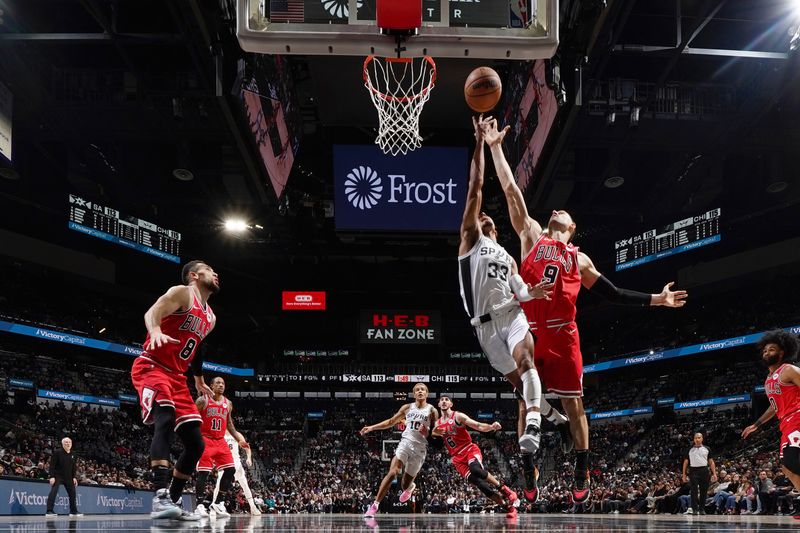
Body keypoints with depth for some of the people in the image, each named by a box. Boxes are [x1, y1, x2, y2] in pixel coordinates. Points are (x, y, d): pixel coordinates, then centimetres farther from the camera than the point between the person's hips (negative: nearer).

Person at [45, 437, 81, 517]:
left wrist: (74, 477, 4)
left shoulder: (73, 454, 8)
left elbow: (74, 467, 13)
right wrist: (52, 477, -19)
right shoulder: (57, 453, -8)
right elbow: (52, 465, -11)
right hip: (58, 476, -6)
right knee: (53, 492, -17)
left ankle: (73, 511, 19)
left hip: (68, 477, 6)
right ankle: (49, 511, -21)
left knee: (72, 493, 8)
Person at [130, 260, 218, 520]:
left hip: (177, 377, 9)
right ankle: (160, 497, -41)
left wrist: (199, 380, 43)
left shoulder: (210, 317, 19)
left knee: (196, 444, 2)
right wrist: (156, 331, -43)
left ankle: (173, 501, 14)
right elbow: (152, 312, -21)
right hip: (151, 368, -9)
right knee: (165, 418, -33)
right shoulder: (182, 293, -5)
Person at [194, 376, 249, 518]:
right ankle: (200, 505, -7)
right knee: (203, 472, -13)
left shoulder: (228, 404, 11)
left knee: (230, 470, -4)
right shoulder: (203, 400, -4)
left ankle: (218, 503, 3)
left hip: (220, 441, 6)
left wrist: (239, 440, 10)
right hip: (205, 440, -5)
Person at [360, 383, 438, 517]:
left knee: (405, 485, 3)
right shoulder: (407, 408, 9)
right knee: (392, 473, -22)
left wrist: (427, 432, -17)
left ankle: (410, 486, 43)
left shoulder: (432, 411, 3)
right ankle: (375, 505, -20)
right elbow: (391, 422, 17)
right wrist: (372, 427, 11)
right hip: (405, 442, 1)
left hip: (420, 448, -1)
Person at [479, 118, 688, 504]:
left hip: (562, 336, 1)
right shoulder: (531, 237, 15)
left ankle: (582, 476, 11)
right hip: (528, 333, -1)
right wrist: (496, 147, 5)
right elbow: (511, 192, 10)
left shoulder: (579, 259, 19)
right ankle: (528, 472, 12)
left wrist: (657, 300, 15)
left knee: (573, 404, 3)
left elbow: (614, 294, 21)